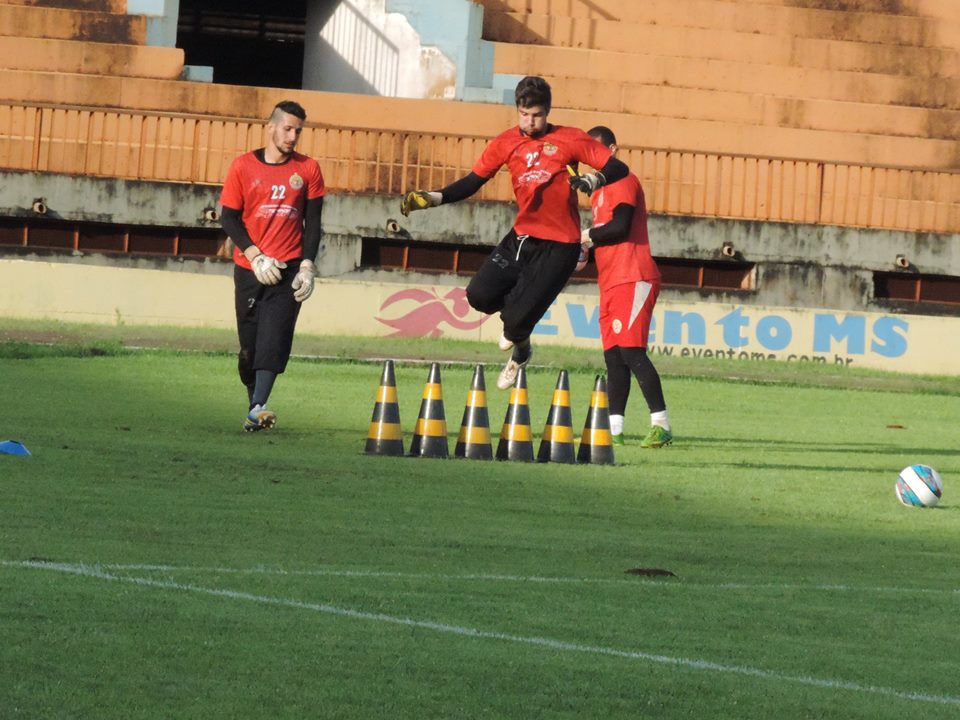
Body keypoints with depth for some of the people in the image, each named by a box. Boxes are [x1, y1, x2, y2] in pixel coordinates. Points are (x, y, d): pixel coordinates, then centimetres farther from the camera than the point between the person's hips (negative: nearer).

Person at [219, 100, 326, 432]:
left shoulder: (308, 170, 5)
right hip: (249, 269, 1)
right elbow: (229, 217, 2)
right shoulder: (243, 166, 3)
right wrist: (256, 257, -10)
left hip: (289, 268, -1)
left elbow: (313, 223, 7)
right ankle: (253, 401, 19)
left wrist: (307, 266, -4)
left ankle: (258, 409, -25)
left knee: (274, 339, -15)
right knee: (248, 345, 4)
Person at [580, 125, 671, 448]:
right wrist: (584, 249, 7)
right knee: (613, 356, 6)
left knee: (631, 351, -16)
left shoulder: (623, 182, -6)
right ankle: (614, 430, 5)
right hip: (611, 283, 10)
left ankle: (661, 425, -17)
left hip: (633, 279, -10)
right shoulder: (600, 191, 24)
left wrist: (585, 236, -4)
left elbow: (619, 227, -18)